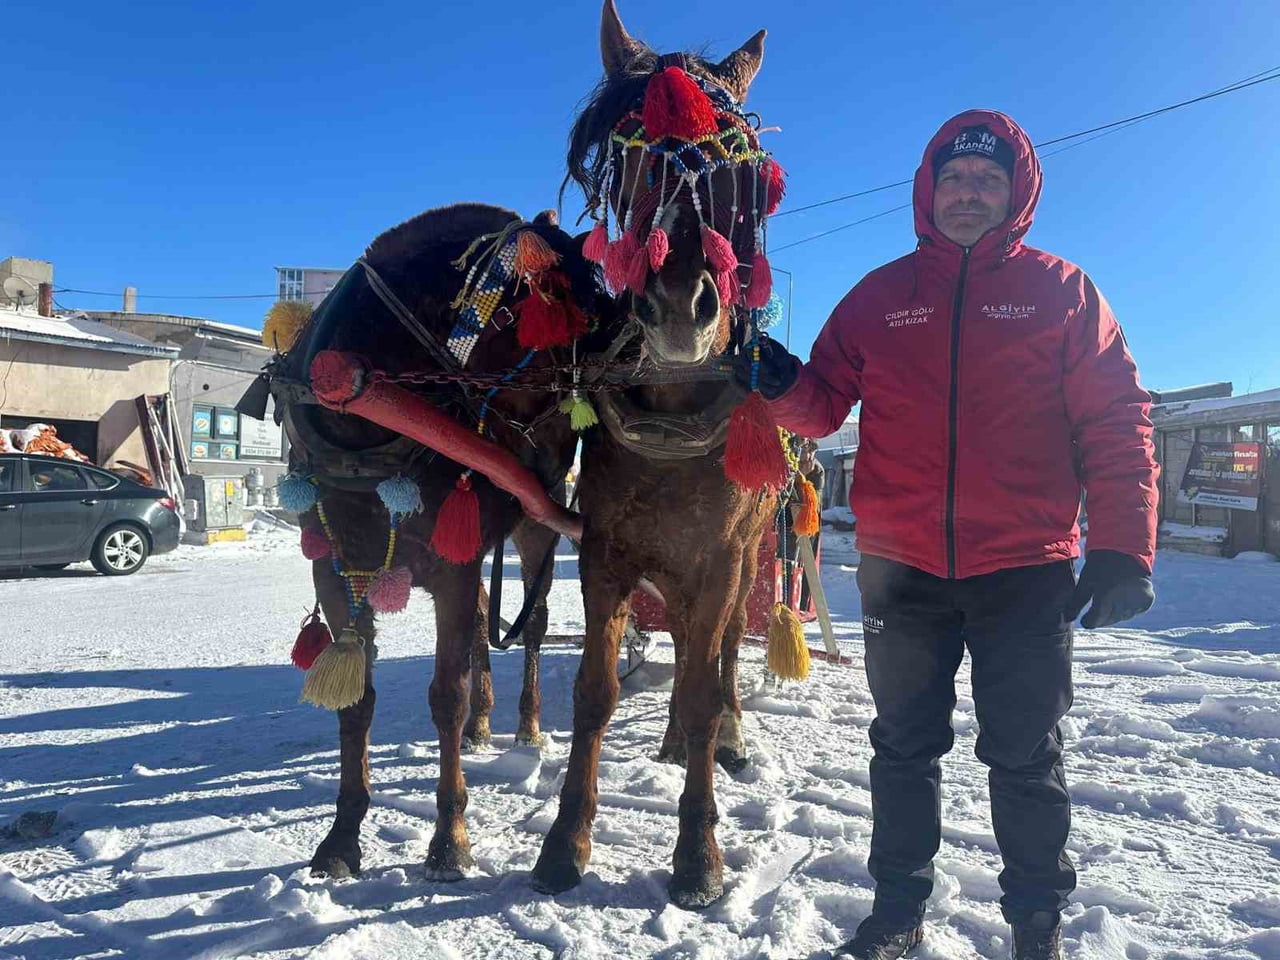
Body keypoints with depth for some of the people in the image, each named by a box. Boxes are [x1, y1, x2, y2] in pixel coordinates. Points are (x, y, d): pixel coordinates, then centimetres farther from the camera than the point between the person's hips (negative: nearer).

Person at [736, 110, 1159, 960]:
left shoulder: (1062, 291, 3)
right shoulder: (881, 295, 8)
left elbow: (1117, 424, -1)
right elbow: (825, 404, 7)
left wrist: (1123, 548, -9)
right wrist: (784, 384, -16)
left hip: (1025, 569, -2)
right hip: (901, 567, 2)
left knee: (1026, 758, 10)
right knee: (905, 745, 14)